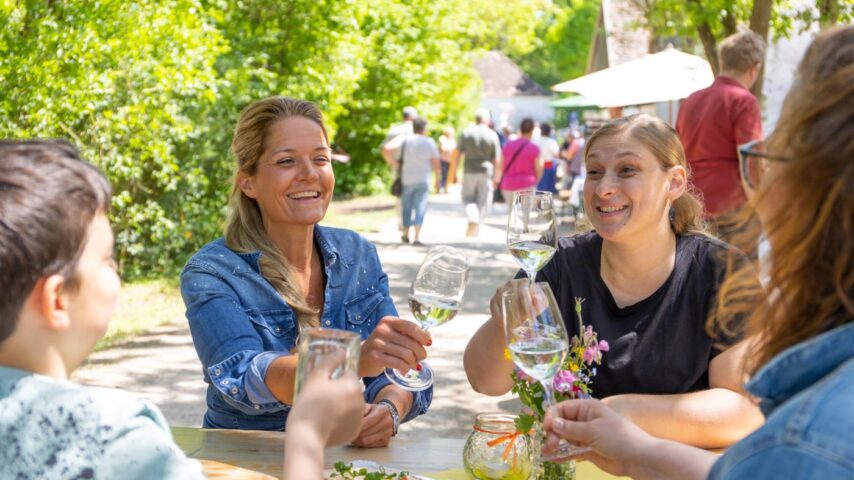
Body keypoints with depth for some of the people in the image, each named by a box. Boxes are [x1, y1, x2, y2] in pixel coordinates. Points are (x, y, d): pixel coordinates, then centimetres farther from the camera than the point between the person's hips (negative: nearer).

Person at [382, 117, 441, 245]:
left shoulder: (404, 139, -1)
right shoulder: (429, 142, -3)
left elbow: (386, 148, -16)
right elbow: (436, 164, -3)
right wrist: (438, 179, 11)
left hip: (406, 179, 2)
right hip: (423, 179, -2)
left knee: (407, 207, 15)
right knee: (420, 207, -3)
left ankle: (406, 235, 26)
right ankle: (417, 237, -17)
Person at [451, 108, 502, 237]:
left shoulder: (466, 133, -1)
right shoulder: (492, 135, -1)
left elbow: (457, 155, -4)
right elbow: (496, 159, 0)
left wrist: (453, 173, 1)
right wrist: (496, 176, 11)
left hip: (469, 171, 0)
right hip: (486, 173, 0)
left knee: (468, 198, 12)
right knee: (483, 201, 11)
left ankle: (472, 220, -14)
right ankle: (476, 227, 11)